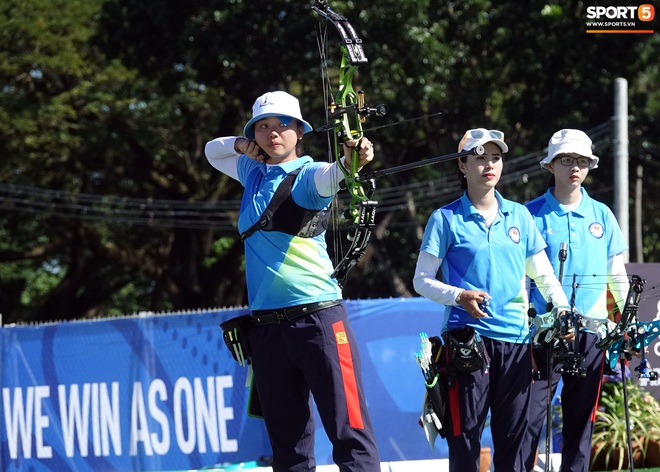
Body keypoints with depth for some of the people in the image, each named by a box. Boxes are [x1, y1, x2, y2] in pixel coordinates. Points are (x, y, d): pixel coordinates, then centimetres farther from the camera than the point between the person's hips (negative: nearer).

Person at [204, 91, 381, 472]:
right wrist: (242, 145, 12)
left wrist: (350, 161, -49)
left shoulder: (307, 175, -3)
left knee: (349, 433, -13)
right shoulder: (253, 172, 17)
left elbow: (328, 176, -26)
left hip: (318, 317, -6)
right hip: (267, 323, 6)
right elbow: (212, 150, 34)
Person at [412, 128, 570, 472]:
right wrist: (459, 297, -16)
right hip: (468, 337, -4)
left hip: (515, 339, 4)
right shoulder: (446, 220, 1)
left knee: (513, 434, 5)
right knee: (465, 435, -6)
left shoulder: (519, 216, 13)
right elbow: (422, 281, 1)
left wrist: (563, 310, -1)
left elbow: (544, 274, 16)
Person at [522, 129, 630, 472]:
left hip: (591, 332, 3)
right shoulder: (532, 215, 1)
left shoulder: (601, 216, 10)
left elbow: (617, 276, 14)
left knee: (581, 419, 7)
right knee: (530, 417, -9)